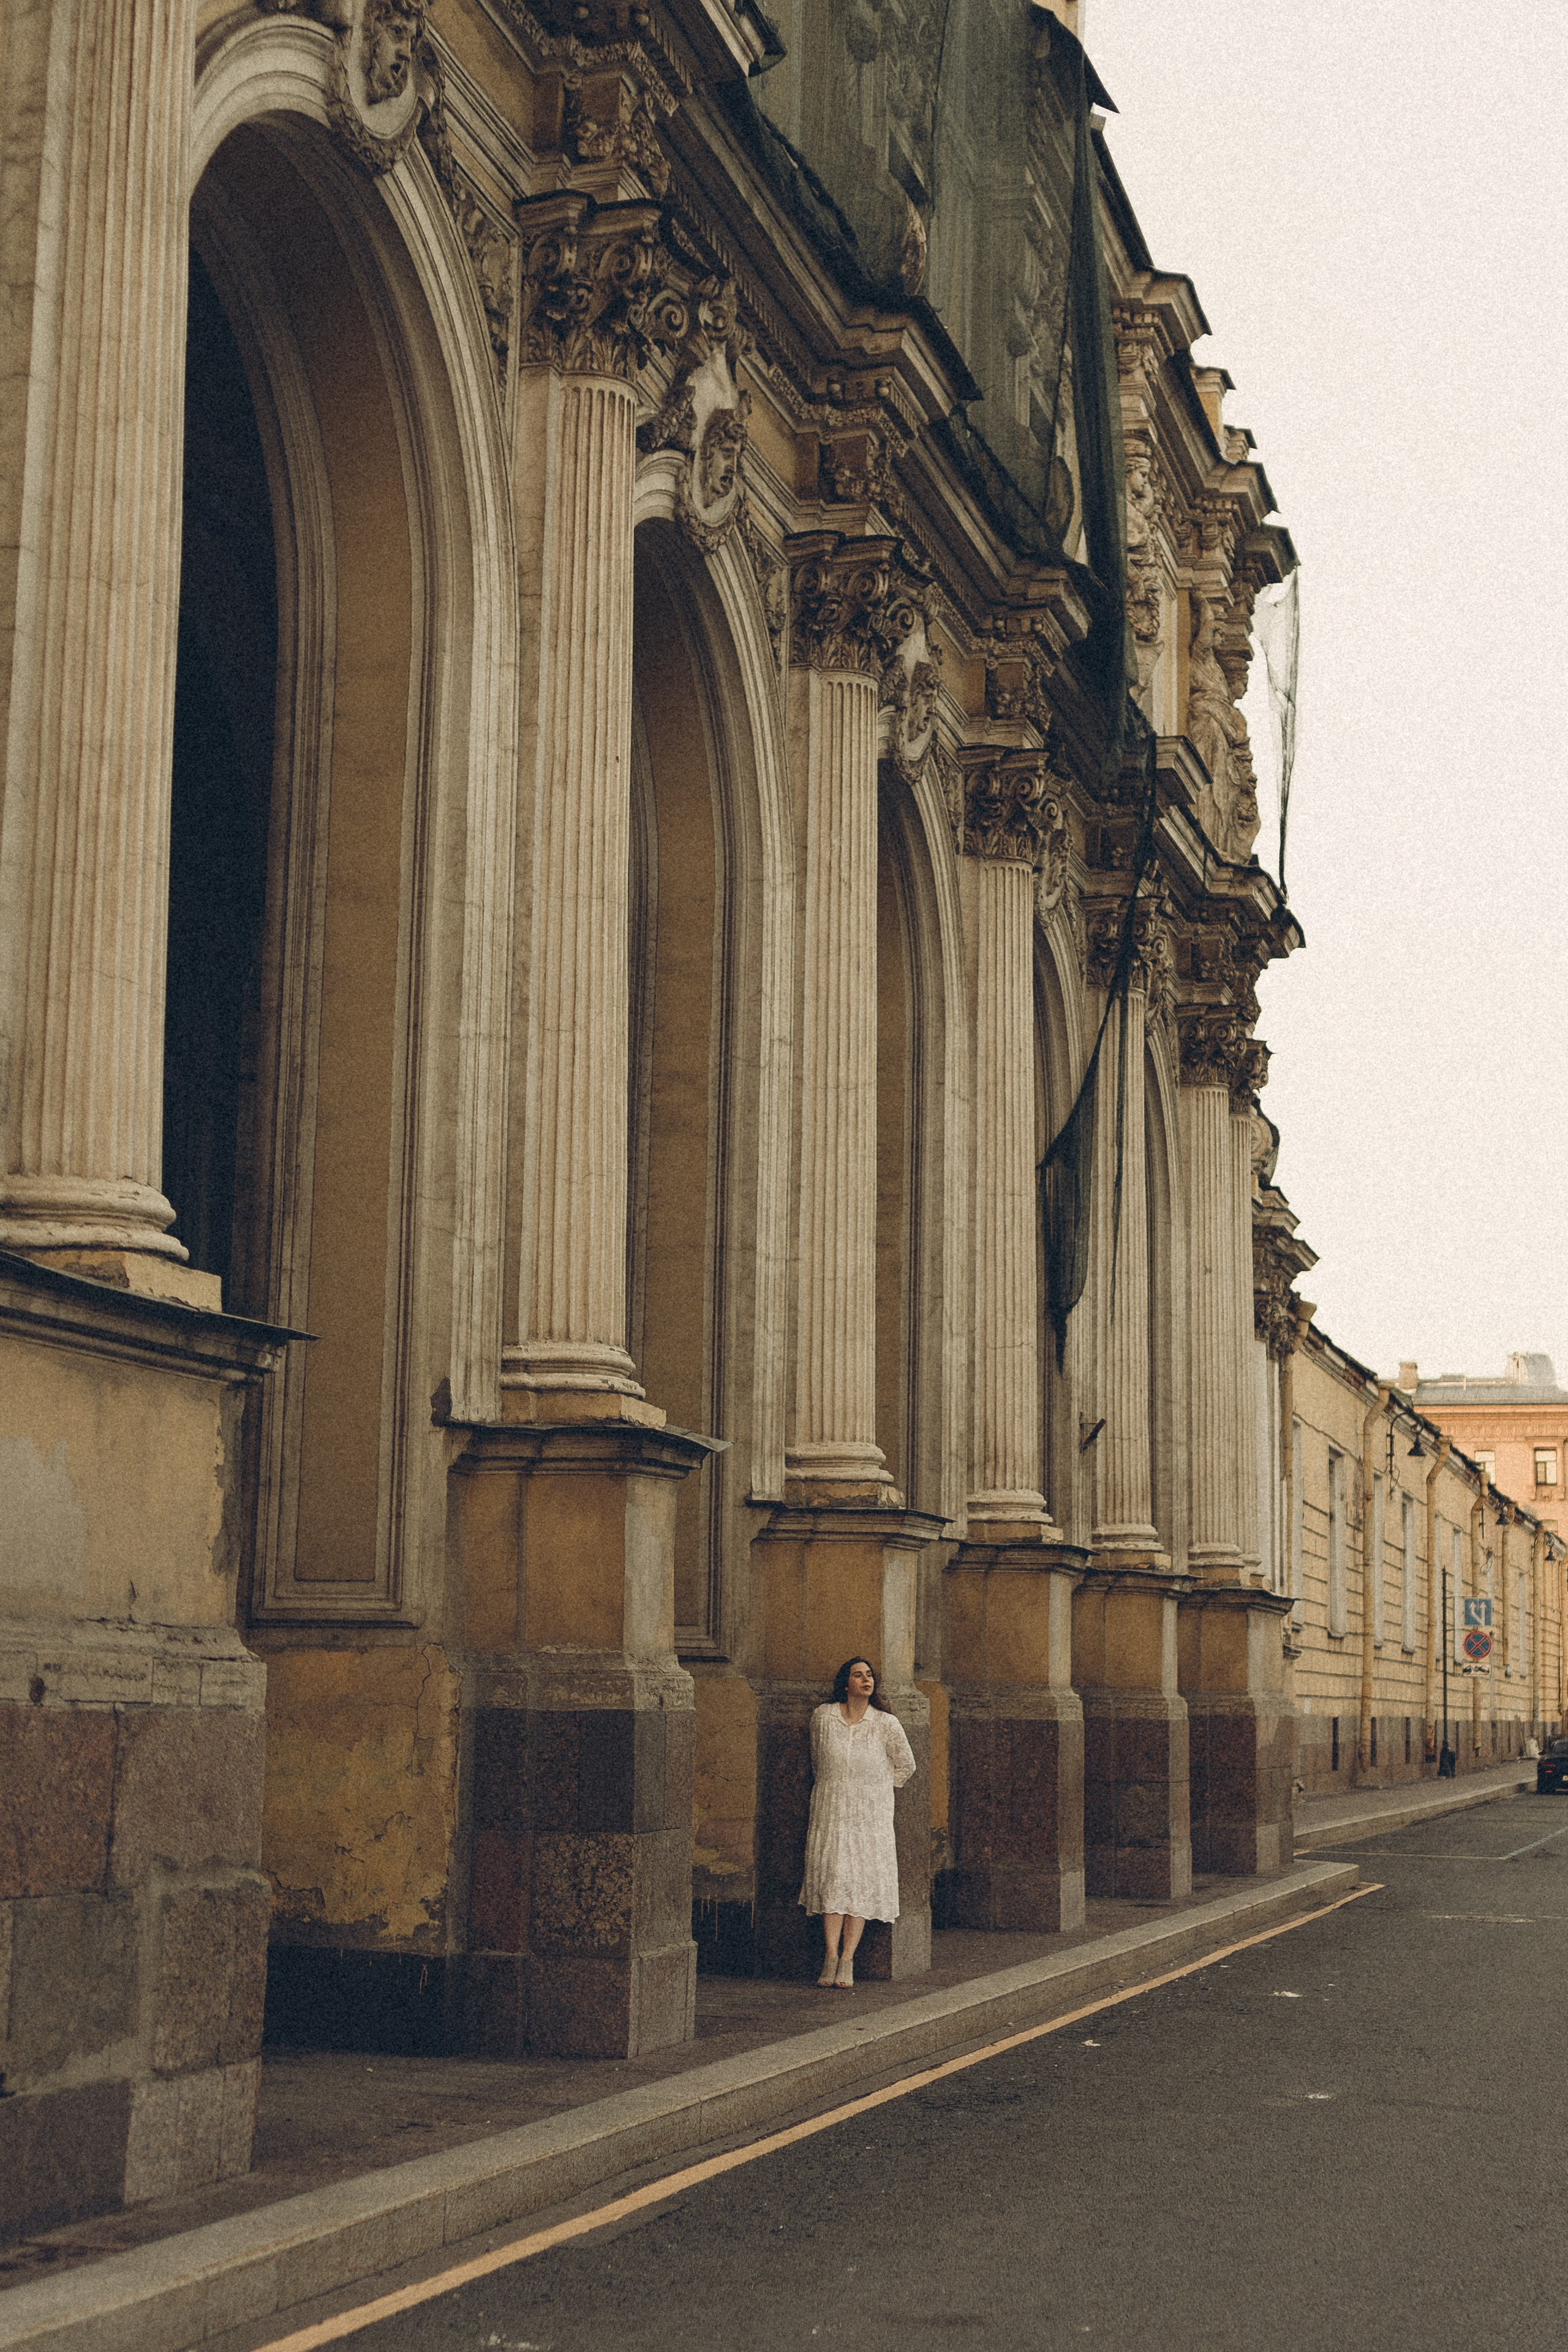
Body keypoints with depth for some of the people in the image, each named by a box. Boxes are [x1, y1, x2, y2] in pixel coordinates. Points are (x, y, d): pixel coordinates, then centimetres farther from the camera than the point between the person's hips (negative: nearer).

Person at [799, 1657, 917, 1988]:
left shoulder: (887, 1724, -5)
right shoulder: (822, 1717, -2)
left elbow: (905, 1765, 10)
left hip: (870, 1815, 0)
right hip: (830, 1811, 0)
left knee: (862, 1882, -4)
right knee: (832, 1878, -8)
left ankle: (847, 1961, -1)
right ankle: (831, 1958, -6)